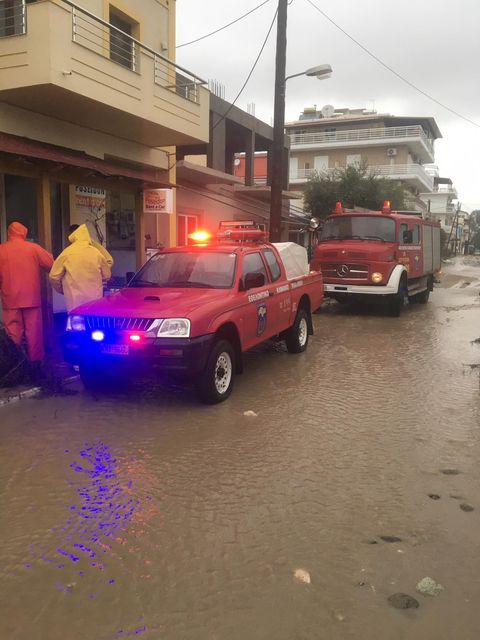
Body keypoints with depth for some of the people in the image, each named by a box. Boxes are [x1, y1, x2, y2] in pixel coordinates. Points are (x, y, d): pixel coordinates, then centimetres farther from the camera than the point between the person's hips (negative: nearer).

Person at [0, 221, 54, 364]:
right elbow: (51, 264, 2)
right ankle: (35, 360, 13)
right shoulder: (34, 248, -2)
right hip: (31, 297, 0)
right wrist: (48, 255, 22)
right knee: (33, 330, 7)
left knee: (13, 332, 6)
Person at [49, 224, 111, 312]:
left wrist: (62, 290, 19)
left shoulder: (67, 253, -4)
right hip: (95, 299, 2)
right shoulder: (97, 253, 0)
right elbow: (107, 275, 11)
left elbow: (54, 276, 1)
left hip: (75, 301, -2)